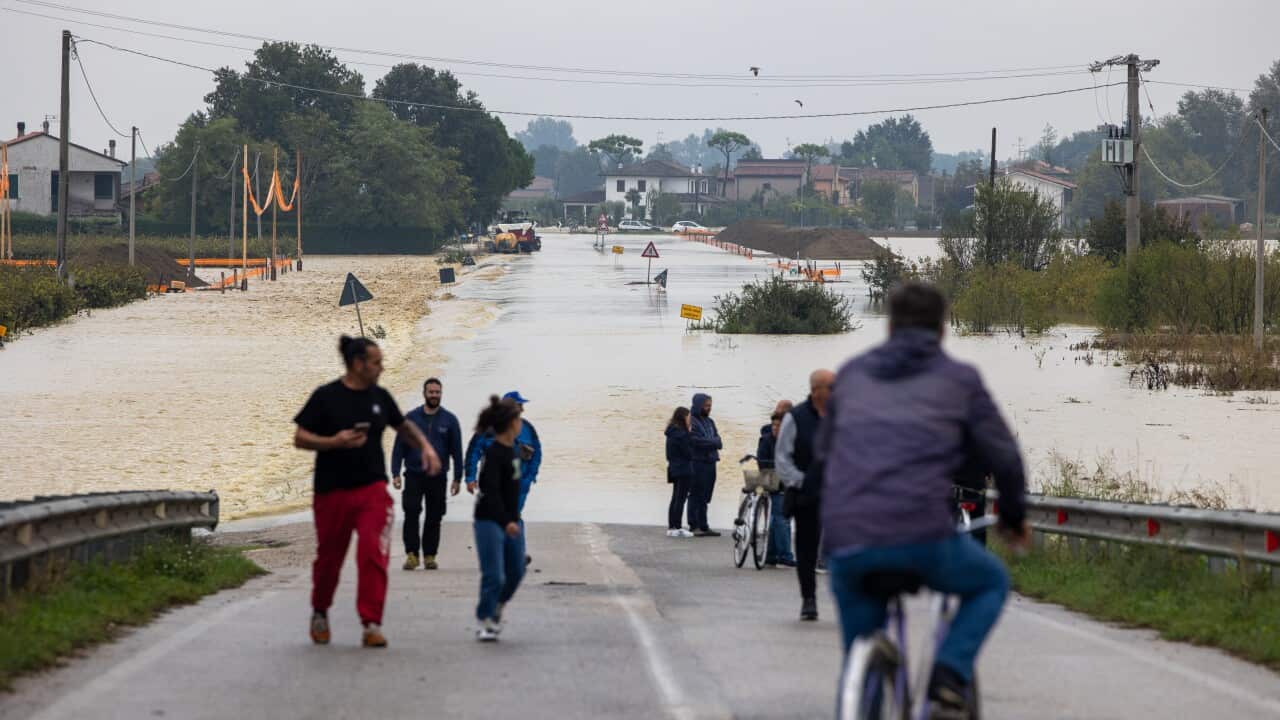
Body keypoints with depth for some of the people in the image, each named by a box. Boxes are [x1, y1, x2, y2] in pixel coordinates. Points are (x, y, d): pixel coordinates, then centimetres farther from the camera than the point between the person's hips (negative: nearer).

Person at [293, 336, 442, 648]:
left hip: (372, 490, 2)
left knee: (373, 555, -13)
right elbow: (300, 438, -6)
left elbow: (403, 426, 25)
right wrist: (334, 442, -20)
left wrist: (425, 446, 9)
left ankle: (372, 625, -11)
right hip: (332, 491, -2)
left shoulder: (380, 397, 7)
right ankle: (320, 614, 35)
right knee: (329, 557, 11)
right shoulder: (326, 397, -6)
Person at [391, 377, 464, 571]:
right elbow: (399, 447, 3)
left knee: (434, 517, 4)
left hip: (438, 477, 1)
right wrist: (395, 473, -5)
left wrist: (457, 478, 0)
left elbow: (457, 451, 6)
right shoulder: (411, 417, 3)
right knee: (411, 514, -13)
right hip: (414, 475, -1)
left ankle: (429, 555, 12)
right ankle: (411, 554, -12)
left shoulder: (449, 420, 4)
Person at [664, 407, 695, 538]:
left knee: (675, 498, 14)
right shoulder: (680, 434, -18)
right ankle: (677, 528, -6)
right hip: (683, 469, -9)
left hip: (674, 469, 9)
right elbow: (688, 452, -16)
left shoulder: (672, 432, 10)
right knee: (680, 499, -6)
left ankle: (671, 527, 16)